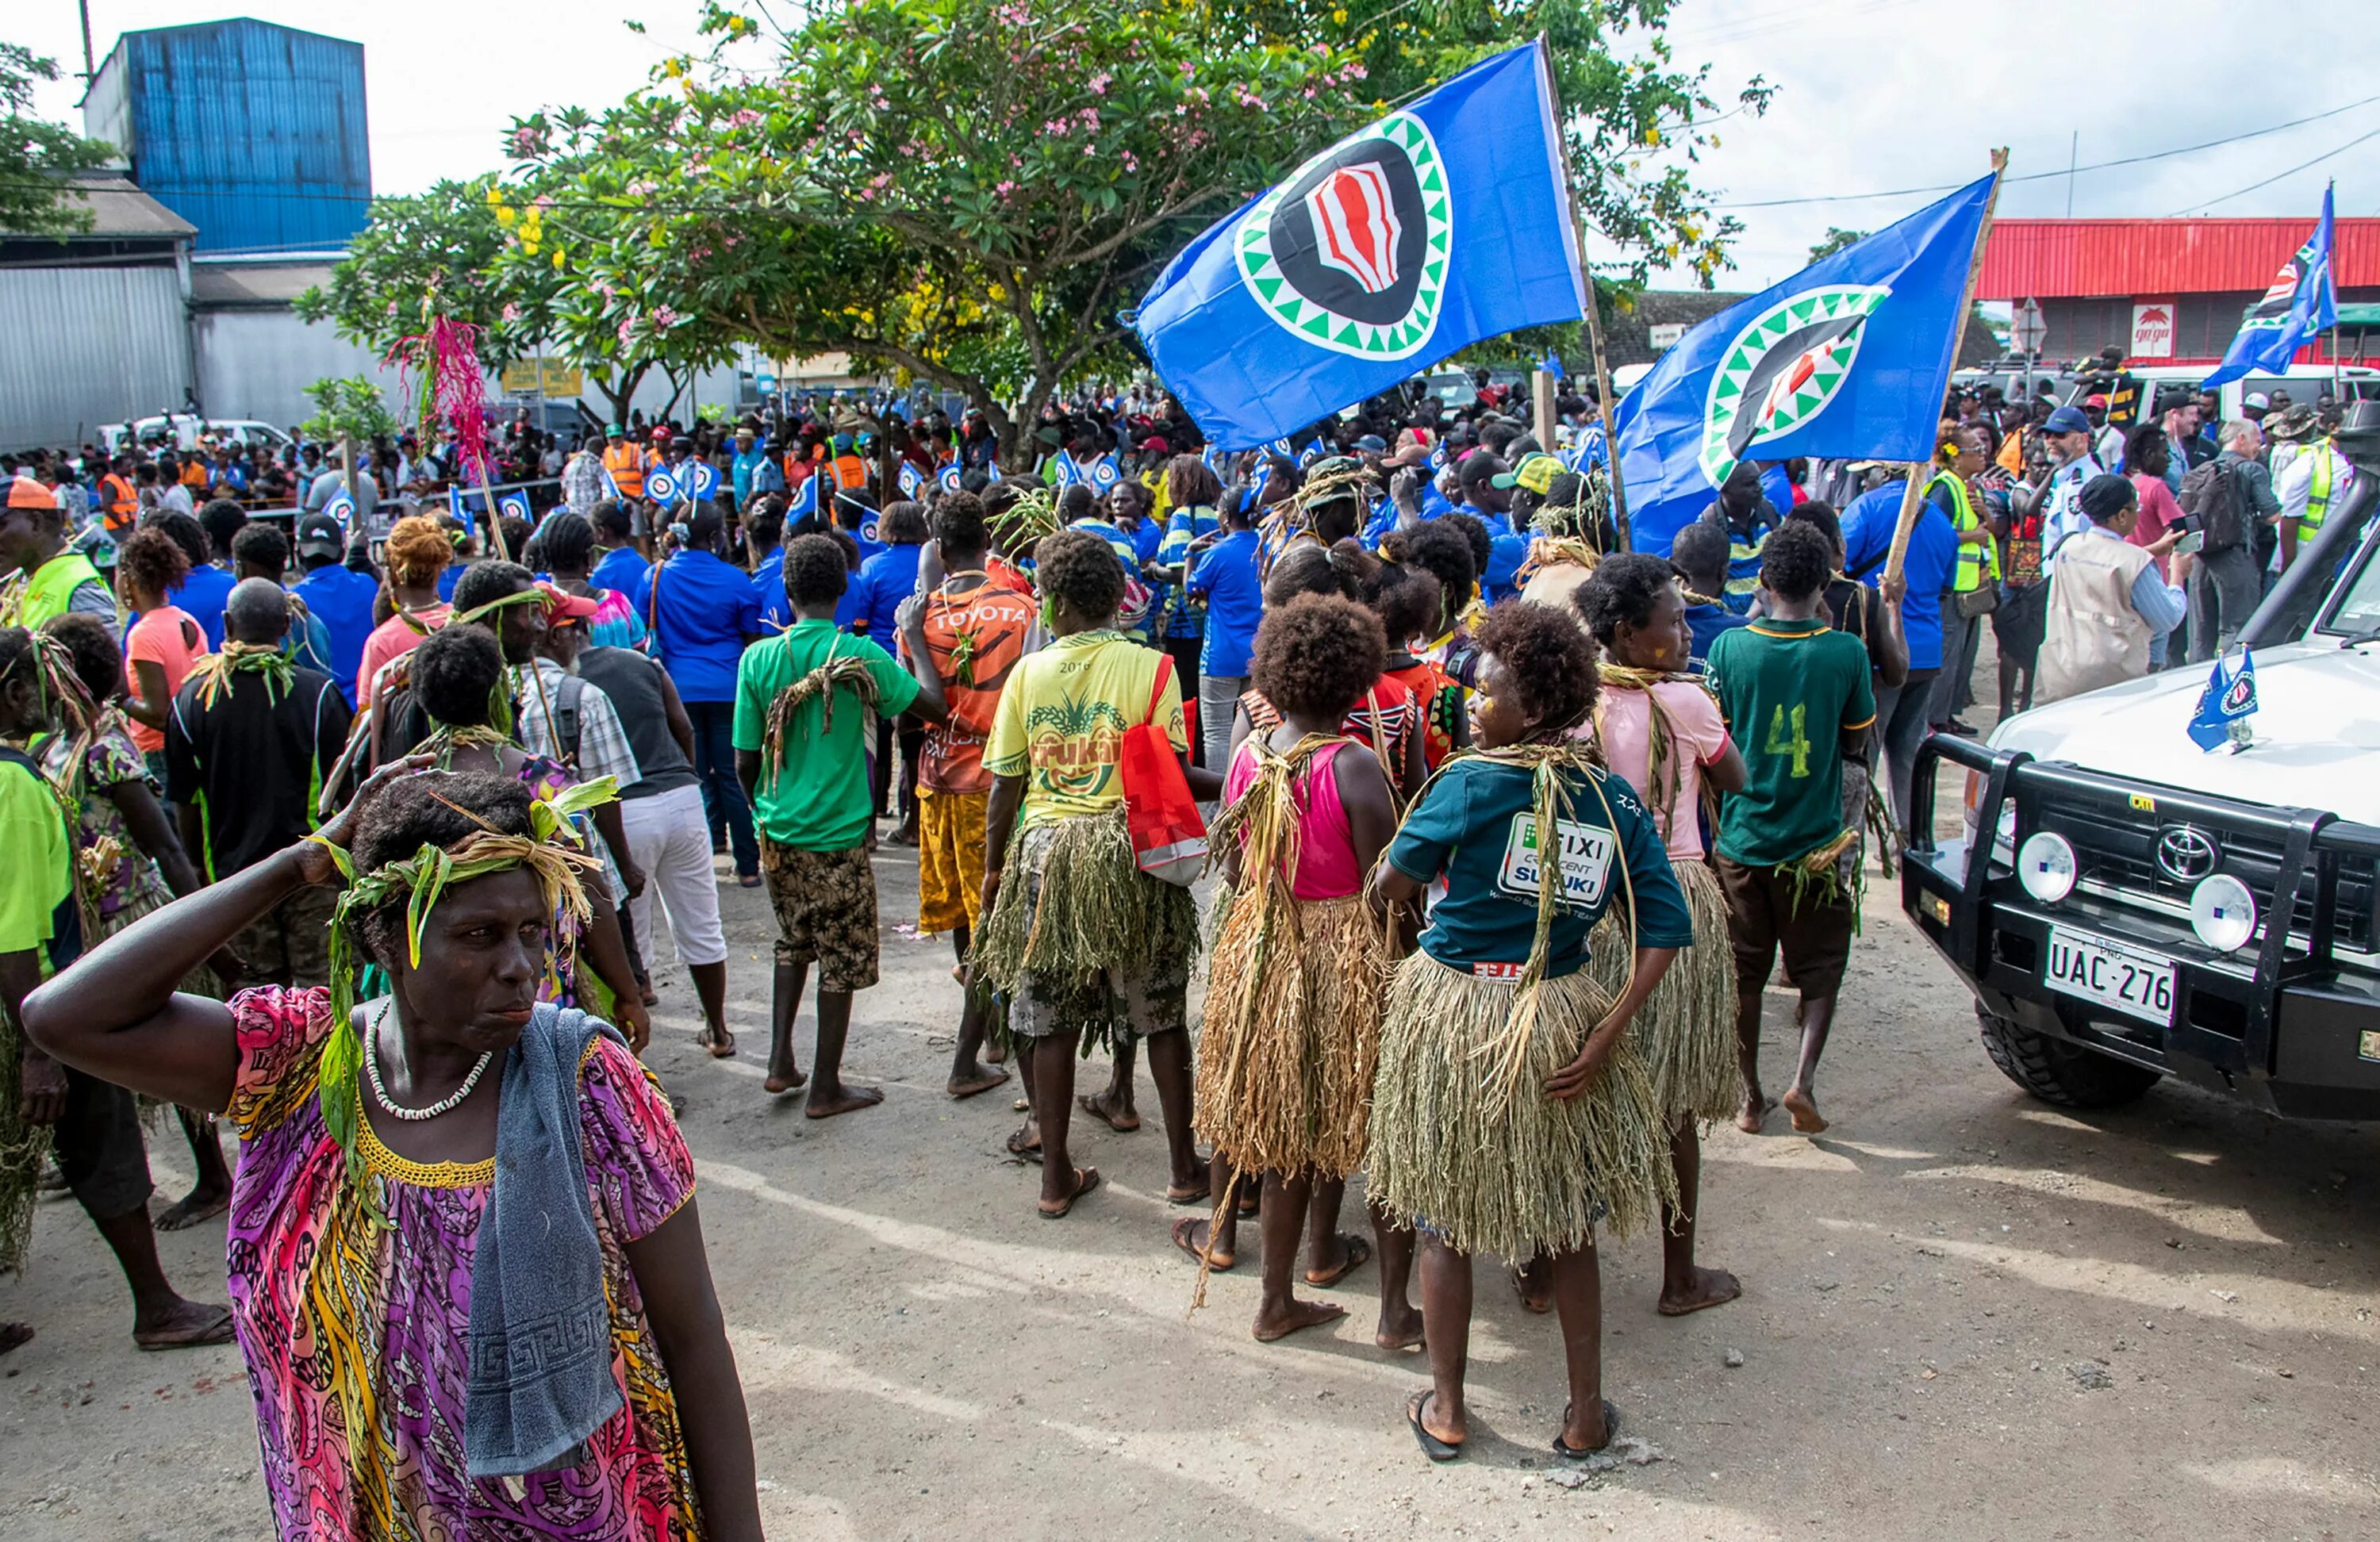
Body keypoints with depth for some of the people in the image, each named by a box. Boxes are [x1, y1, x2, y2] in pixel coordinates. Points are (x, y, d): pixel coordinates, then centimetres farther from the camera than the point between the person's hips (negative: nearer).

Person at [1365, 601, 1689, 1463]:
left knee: (1442, 1217, 13)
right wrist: (1602, 1041, -8)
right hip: (1558, 1020, 3)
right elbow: (1665, 934, -7)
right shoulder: (1617, 802, -2)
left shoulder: (1467, 785, -14)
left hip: (1451, 1014, -3)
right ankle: (1586, 1416, 27)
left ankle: (1446, 1412, 24)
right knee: (1567, 1226, 18)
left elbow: (1391, 886, -6)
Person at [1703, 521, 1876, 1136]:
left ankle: (1750, 1097, 20)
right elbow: (1855, 742, 1)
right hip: (1816, 841, -1)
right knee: (1820, 969, 16)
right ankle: (1804, 1079, -1)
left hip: (1742, 838, 1)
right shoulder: (1845, 653, -12)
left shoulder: (1730, 648, -11)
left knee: (1743, 973, 13)